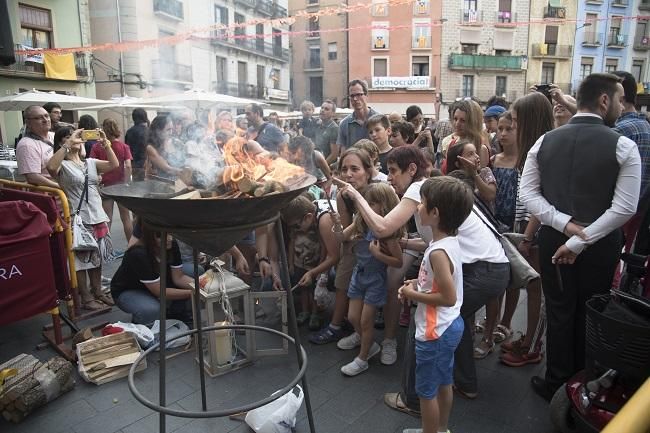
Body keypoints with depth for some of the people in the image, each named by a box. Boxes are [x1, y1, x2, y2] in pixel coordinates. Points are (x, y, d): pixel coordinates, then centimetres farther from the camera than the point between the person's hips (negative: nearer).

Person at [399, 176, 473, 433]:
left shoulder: (438, 252, -28)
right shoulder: (450, 241, 0)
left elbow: (449, 297, -27)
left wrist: (413, 294, -17)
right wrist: (419, 284, 3)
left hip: (434, 332, -9)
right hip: (449, 326, 10)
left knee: (426, 391, 10)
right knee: (444, 383, 25)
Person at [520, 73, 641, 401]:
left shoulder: (545, 141, -1)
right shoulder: (623, 146, -10)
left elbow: (528, 194, -5)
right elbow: (624, 208, -15)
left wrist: (565, 226, -9)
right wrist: (580, 240, -13)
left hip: (554, 239, 2)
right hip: (600, 245, -1)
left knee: (559, 313, 14)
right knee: (590, 317, 16)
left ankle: (556, 384, 29)